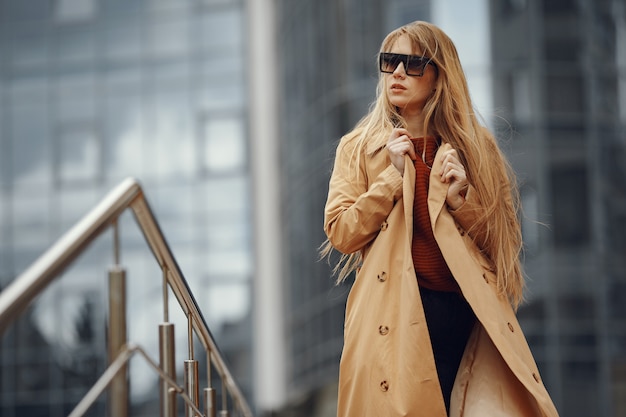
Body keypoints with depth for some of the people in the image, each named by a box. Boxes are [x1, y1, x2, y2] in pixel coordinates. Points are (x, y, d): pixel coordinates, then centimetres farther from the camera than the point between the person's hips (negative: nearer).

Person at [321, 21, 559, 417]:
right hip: (394, 315, -1)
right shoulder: (359, 147, 11)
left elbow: (501, 242, 13)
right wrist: (394, 175, -5)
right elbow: (340, 233, 1)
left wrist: (462, 199, -4)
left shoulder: (474, 146, 13)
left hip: (467, 311, 1)